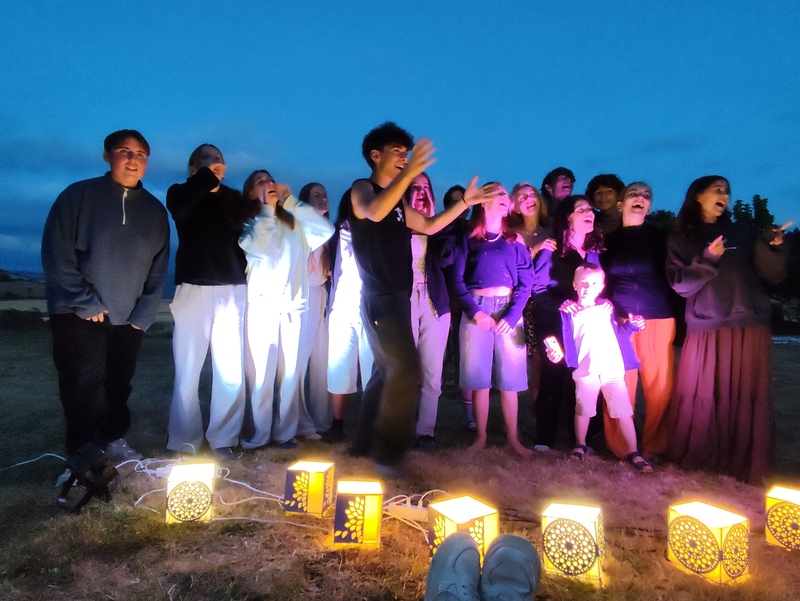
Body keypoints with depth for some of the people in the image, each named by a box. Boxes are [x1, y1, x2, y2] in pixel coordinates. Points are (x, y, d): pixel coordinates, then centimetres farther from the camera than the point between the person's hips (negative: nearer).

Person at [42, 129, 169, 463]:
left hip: (128, 319, 3)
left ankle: (112, 439, 29)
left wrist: (144, 314, -2)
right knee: (83, 385, -1)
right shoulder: (78, 196, -4)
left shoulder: (154, 210, 6)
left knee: (119, 385, 12)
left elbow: (158, 269, 6)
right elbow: (56, 254, -9)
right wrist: (85, 303, -13)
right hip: (79, 315, -3)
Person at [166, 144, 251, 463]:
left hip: (231, 289, 2)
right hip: (194, 286, -1)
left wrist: (217, 183, -4)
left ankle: (223, 439, 6)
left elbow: (240, 219, -5)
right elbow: (177, 206, -12)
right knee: (187, 370, -3)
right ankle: (184, 442, 7)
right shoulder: (182, 192, 12)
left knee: (231, 372, -3)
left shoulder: (232, 197, 17)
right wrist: (207, 175, -6)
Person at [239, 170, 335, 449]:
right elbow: (261, 248, -12)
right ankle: (260, 433, 4)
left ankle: (287, 430, 10)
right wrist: (266, 209, 0)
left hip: (295, 304, 3)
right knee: (261, 372, -6)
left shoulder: (294, 223, 17)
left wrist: (291, 200, 2)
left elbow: (326, 229, 0)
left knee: (291, 371, 2)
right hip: (263, 305, -2)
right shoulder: (248, 224, 9)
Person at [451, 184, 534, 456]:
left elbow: (526, 281, 4)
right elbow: (457, 279, 1)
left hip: (509, 309, 1)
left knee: (509, 379, 2)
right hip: (477, 309, -1)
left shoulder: (514, 240, 11)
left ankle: (513, 438, 12)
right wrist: (474, 311, -11)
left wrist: (512, 315, -9)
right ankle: (481, 436, 12)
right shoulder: (468, 239, 7)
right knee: (479, 379, 1)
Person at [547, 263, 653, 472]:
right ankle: (580, 444, 31)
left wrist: (632, 325, 7)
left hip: (613, 368, 2)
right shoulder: (570, 311, 5)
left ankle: (633, 451, 12)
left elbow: (617, 334, 22)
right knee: (583, 409, 10)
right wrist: (557, 353, -15)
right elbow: (566, 341, 3)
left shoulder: (607, 308, 15)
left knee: (623, 411, 0)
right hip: (586, 370, -2)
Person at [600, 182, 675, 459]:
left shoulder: (660, 237, 10)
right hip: (618, 321, 0)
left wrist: (677, 320, 0)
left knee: (660, 384, -2)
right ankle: (620, 447, 11)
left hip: (658, 320, 0)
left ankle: (654, 446, 13)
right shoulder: (608, 241, 12)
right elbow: (600, 283, 13)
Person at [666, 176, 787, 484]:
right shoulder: (680, 238, 10)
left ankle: (745, 467, 13)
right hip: (705, 328, -2)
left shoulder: (743, 233, 16)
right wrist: (707, 259, -14)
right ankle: (695, 461, 15)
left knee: (747, 397, 1)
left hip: (751, 328, 2)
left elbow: (772, 276, 10)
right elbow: (680, 284, -1)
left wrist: (774, 247, -7)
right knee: (700, 397, -1)